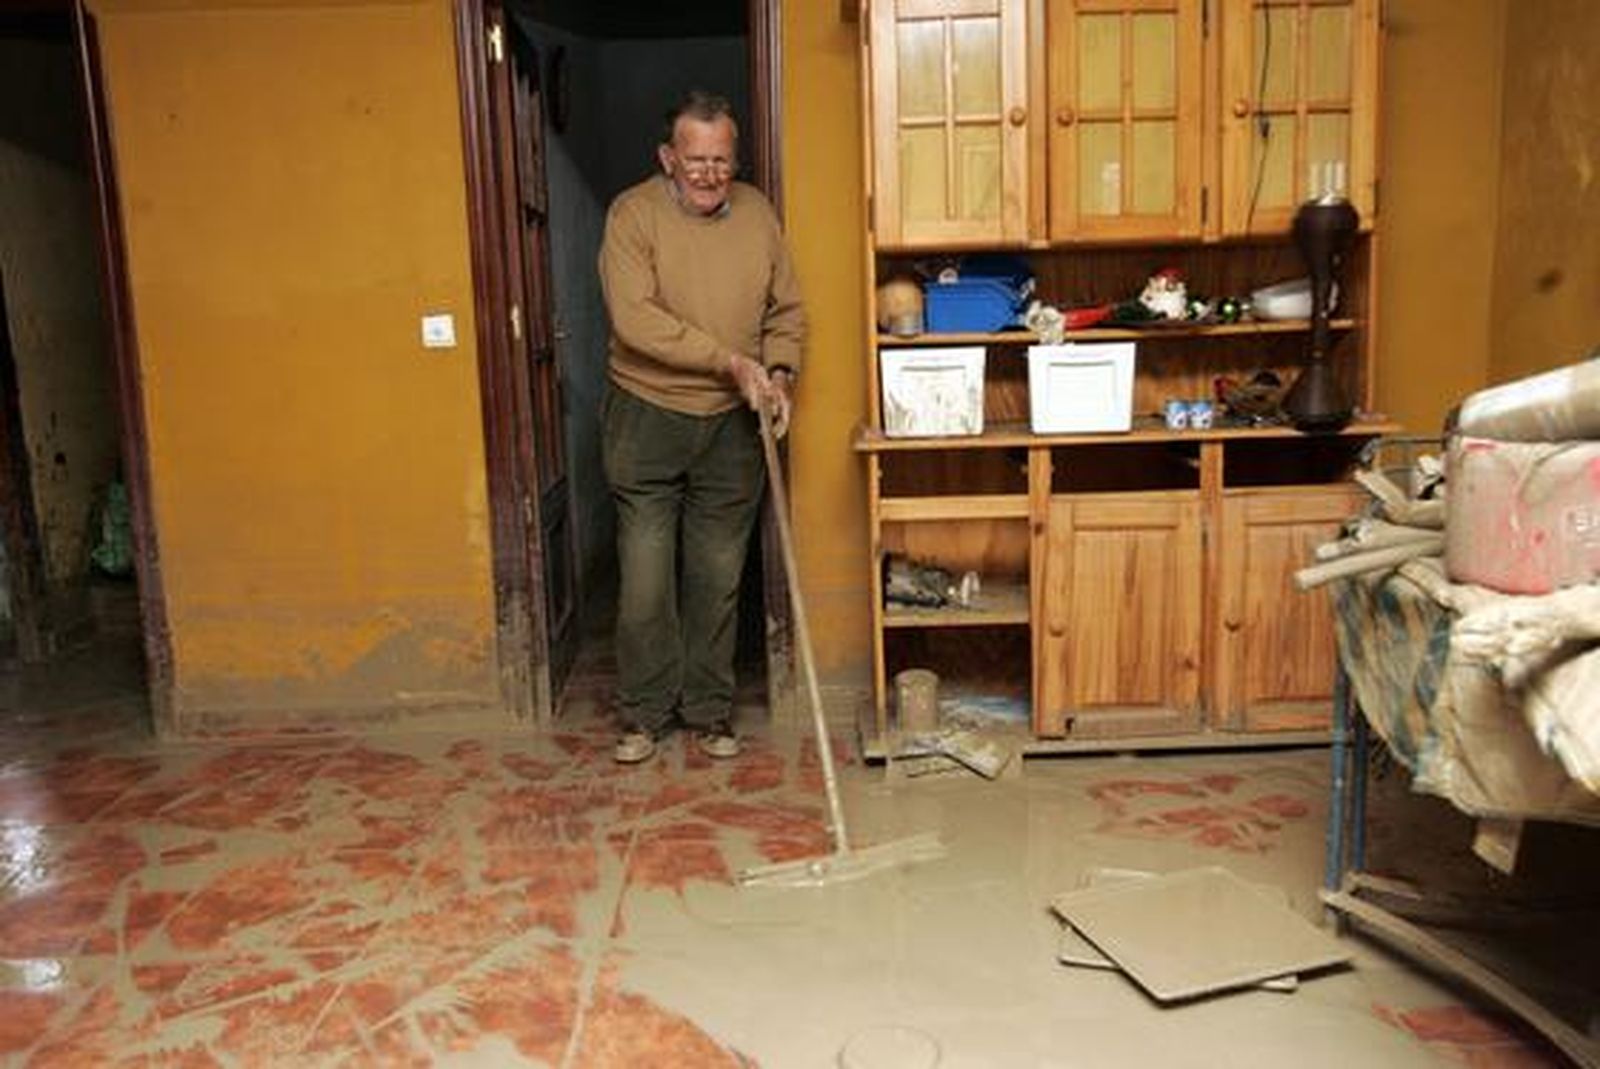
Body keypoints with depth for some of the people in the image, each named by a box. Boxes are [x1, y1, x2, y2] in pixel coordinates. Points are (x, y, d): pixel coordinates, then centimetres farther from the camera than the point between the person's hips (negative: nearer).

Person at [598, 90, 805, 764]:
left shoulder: (758, 214, 4)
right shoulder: (633, 214, -9)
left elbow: (786, 312, 11)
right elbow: (635, 318, -20)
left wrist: (778, 373, -7)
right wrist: (731, 362, -23)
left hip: (732, 427, 3)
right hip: (647, 420, -3)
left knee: (718, 578, 9)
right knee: (645, 577, 2)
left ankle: (709, 711, 24)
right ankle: (644, 713, 18)